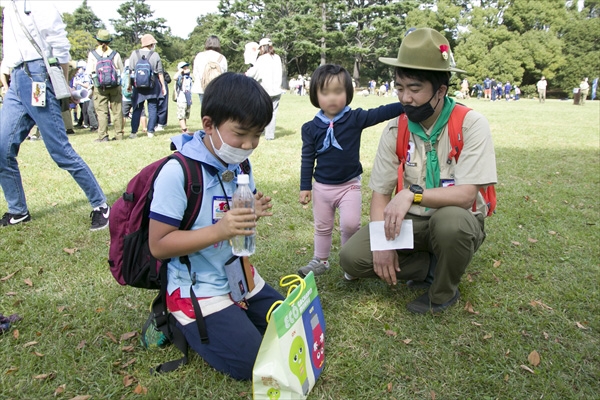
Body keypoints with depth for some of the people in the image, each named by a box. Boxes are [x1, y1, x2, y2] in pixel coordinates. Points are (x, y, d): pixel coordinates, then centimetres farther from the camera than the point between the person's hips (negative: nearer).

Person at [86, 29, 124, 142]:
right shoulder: (115, 54, 2)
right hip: (115, 86, 1)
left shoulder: (92, 54, 0)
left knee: (102, 111, 0)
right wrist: (121, 84, 19)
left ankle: (103, 136, -3)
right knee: (117, 110, 6)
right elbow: (122, 71, 8)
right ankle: (119, 135, 8)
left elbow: (89, 73, 1)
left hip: (99, 87, -1)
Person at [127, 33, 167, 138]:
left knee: (137, 109, 7)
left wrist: (130, 84, 10)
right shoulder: (155, 55, -3)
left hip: (138, 86, 2)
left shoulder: (134, 54, 1)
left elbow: (130, 71, 2)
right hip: (152, 86, -2)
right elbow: (160, 72, -2)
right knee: (152, 108, 6)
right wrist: (163, 86, 6)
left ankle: (134, 132, 5)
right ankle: (150, 131, 4)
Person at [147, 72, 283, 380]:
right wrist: (219, 230, -33)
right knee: (250, 362, -11)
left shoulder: (240, 165, 0)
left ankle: (231, 317, 23)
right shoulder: (178, 172, -23)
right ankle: (179, 323, 8)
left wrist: (255, 213, -11)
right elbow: (158, 245, -22)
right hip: (198, 290, -7)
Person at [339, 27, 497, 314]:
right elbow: (380, 193, -5)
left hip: (457, 222, -3)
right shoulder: (395, 130, -5)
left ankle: (444, 293, -6)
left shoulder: (471, 124, -16)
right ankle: (432, 266, 4)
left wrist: (412, 194, -34)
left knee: (449, 220, -39)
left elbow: (466, 196, -23)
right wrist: (383, 241, -20)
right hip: (409, 222, 3)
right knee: (352, 258, -17)